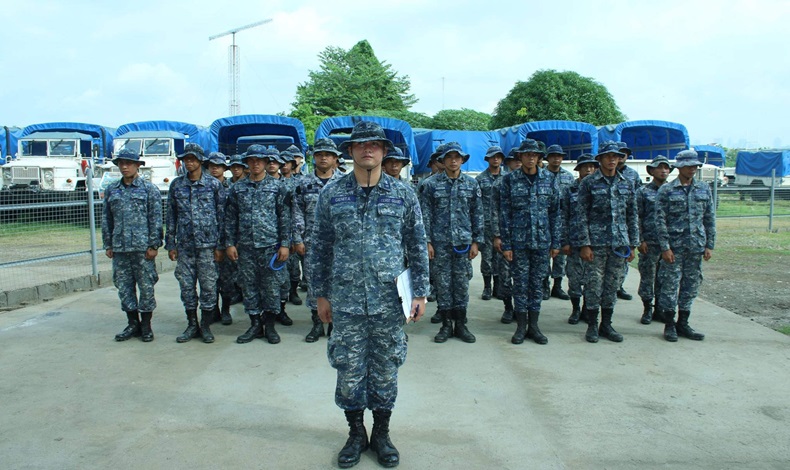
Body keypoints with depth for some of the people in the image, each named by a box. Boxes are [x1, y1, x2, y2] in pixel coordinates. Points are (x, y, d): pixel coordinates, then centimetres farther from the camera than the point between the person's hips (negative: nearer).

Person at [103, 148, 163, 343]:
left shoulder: (149, 189, 0)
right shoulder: (111, 190, 12)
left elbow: (156, 219, -4)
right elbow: (107, 220, 15)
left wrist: (153, 245, -9)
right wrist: (108, 245, 10)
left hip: (142, 247, -4)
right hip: (119, 248, 4)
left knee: (146, 286, 1)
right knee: (123, 286, 8)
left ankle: (146, 326, 13)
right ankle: (133, 324, 20)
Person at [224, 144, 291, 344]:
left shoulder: (277, 187, 2)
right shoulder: (238, 188, 8)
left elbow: (285, 217, -1)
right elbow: (230, 218, 9)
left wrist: (284, 244, -6)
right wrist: (230, 243, 2)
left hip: (270, 245, -2)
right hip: (245, 247, 3)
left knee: (271, 286, 3)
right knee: (249, 286, 7)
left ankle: (269, 325, 16)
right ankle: (255, 325, 19)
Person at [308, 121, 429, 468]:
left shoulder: (403, 194, 1)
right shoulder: (332, 194, 1)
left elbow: (417, 246, 5)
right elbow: (320, 247, 6)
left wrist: (420, 292, 1)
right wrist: (320, 294, 5)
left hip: (389, 299, 0)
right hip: (346, 299, 0)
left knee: (386, 369, 10)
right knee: (349, 370, 8)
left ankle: (382, 433, 29)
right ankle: (356, 433, 28)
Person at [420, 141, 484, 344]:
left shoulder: (472, 184, 6)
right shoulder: (432, 184, 1)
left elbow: (477, 215, 7)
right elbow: (426, 215, 0)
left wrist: (476, 241, 2)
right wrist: (427, 241, -5)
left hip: (463, 241, 1)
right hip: (440, 242, -1)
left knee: (462, 283, 5)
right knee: (443, 283, 4)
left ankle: (461, 325, 16)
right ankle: (446, 325, 14)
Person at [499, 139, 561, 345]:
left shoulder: (548, 179, 5)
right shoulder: (509, 180, -1)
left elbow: (555, 212, 7)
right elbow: (504, 213, -1)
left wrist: (556, 242, 4)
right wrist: (506, 244, -6)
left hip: (542, 241, 2)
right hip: (518, 241, -2)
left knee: (537, 283, 8)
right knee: (520, 283, 4)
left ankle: (534, 325, 19)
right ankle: (521, 326, 14)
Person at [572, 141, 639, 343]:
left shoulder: (627, 184, 11)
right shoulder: (589, 183, -2)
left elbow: (632, 216, 14)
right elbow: (580, 215, -5)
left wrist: (633, 244, 9)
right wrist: (583, 244, -11)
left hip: (619, 243, 4)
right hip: (596, 243, -4)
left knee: (613, 285, 9)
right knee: (594, 284, 0)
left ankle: (606, 325, 21)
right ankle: (592, 326, 13)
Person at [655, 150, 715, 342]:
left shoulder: (704, 188, 9)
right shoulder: (666, 190, -3)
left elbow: (710, 218, 10)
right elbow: (660, 220, -6)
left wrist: (710, 245, 4)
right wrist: (665, 247, -12)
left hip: (696, 246, 4)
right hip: (674, 246, -4)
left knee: (691, 285, 9)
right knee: (670, 285, -1)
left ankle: (683, 324, 20)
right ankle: (669, 325, 11)